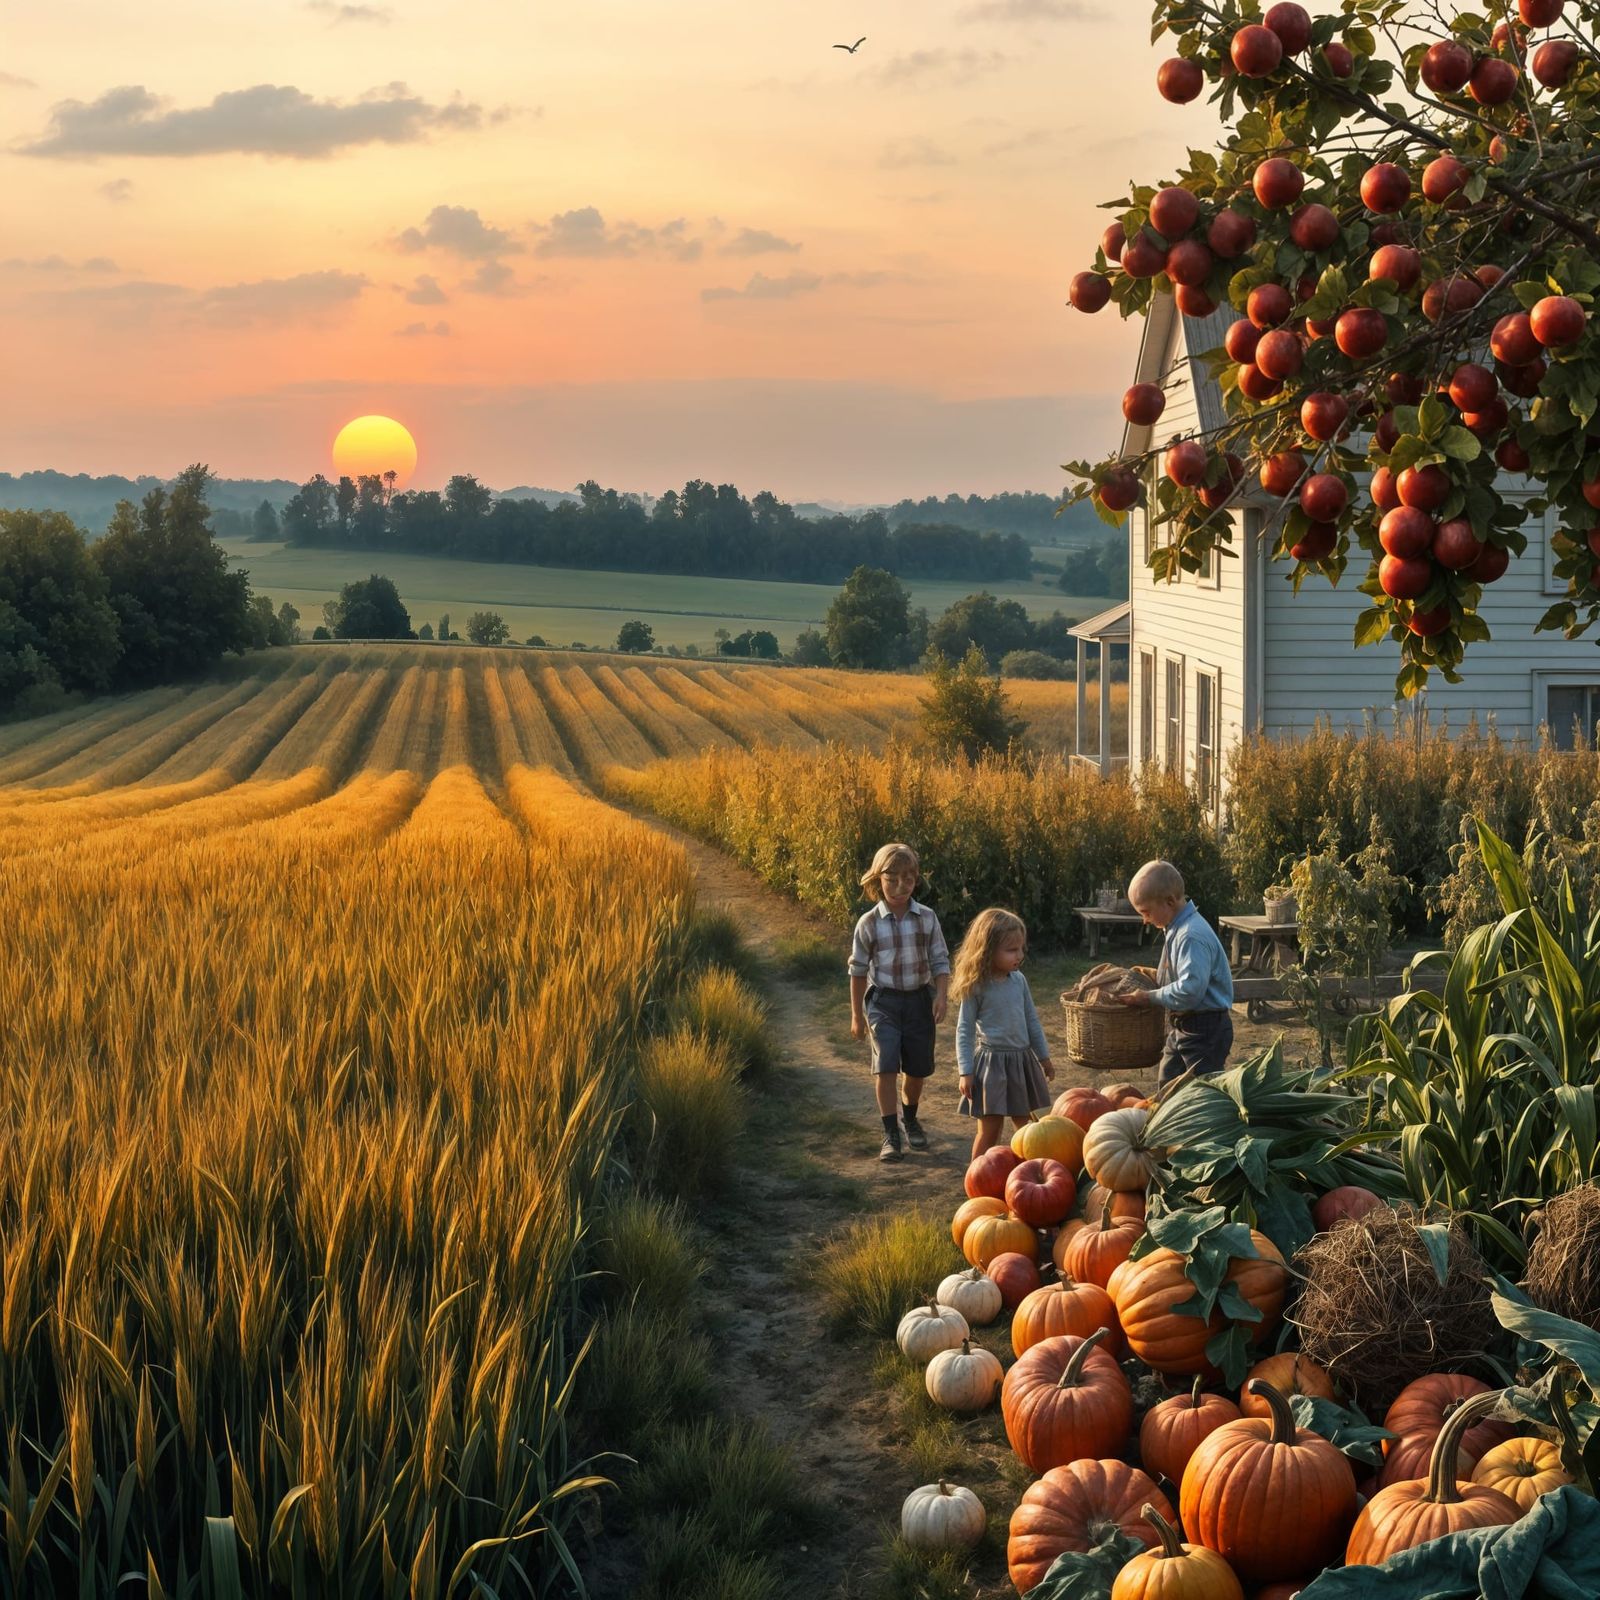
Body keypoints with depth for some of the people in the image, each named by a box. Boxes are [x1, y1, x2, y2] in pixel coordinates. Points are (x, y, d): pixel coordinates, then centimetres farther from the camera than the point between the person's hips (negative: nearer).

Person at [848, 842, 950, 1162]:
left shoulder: (927, 919, -3)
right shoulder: (869, 924, -7)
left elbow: (940, 962, 2)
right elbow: (858, 971, 1)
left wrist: (941, 995, -13)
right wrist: (857, 1015, 4)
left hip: (919, 998, 2)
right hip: (883, 1000, -2)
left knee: (918, 1068, 11)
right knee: (886, 1066, -14)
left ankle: (910, 1118, 38)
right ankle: (890, 1134, -8)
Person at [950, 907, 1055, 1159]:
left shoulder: (1019, 980, 3)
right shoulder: (976, 987, -13)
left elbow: (1032, 1020, 14)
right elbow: (964, 1031, -9)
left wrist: (1043, 1057, 18)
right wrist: (966, 1073, -11)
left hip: (1022, 1060, 6)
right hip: (992, 1061, -6)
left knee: (1026, 1124, 14)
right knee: (989, 1130, 0)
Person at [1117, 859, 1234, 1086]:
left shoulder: (1193, 936, -25)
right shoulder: (1176, 930, 7)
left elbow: (1189, 991, -31)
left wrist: (1149, 997, -20)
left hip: (1204, 1030, -10)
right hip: (1181, 1026, 10)